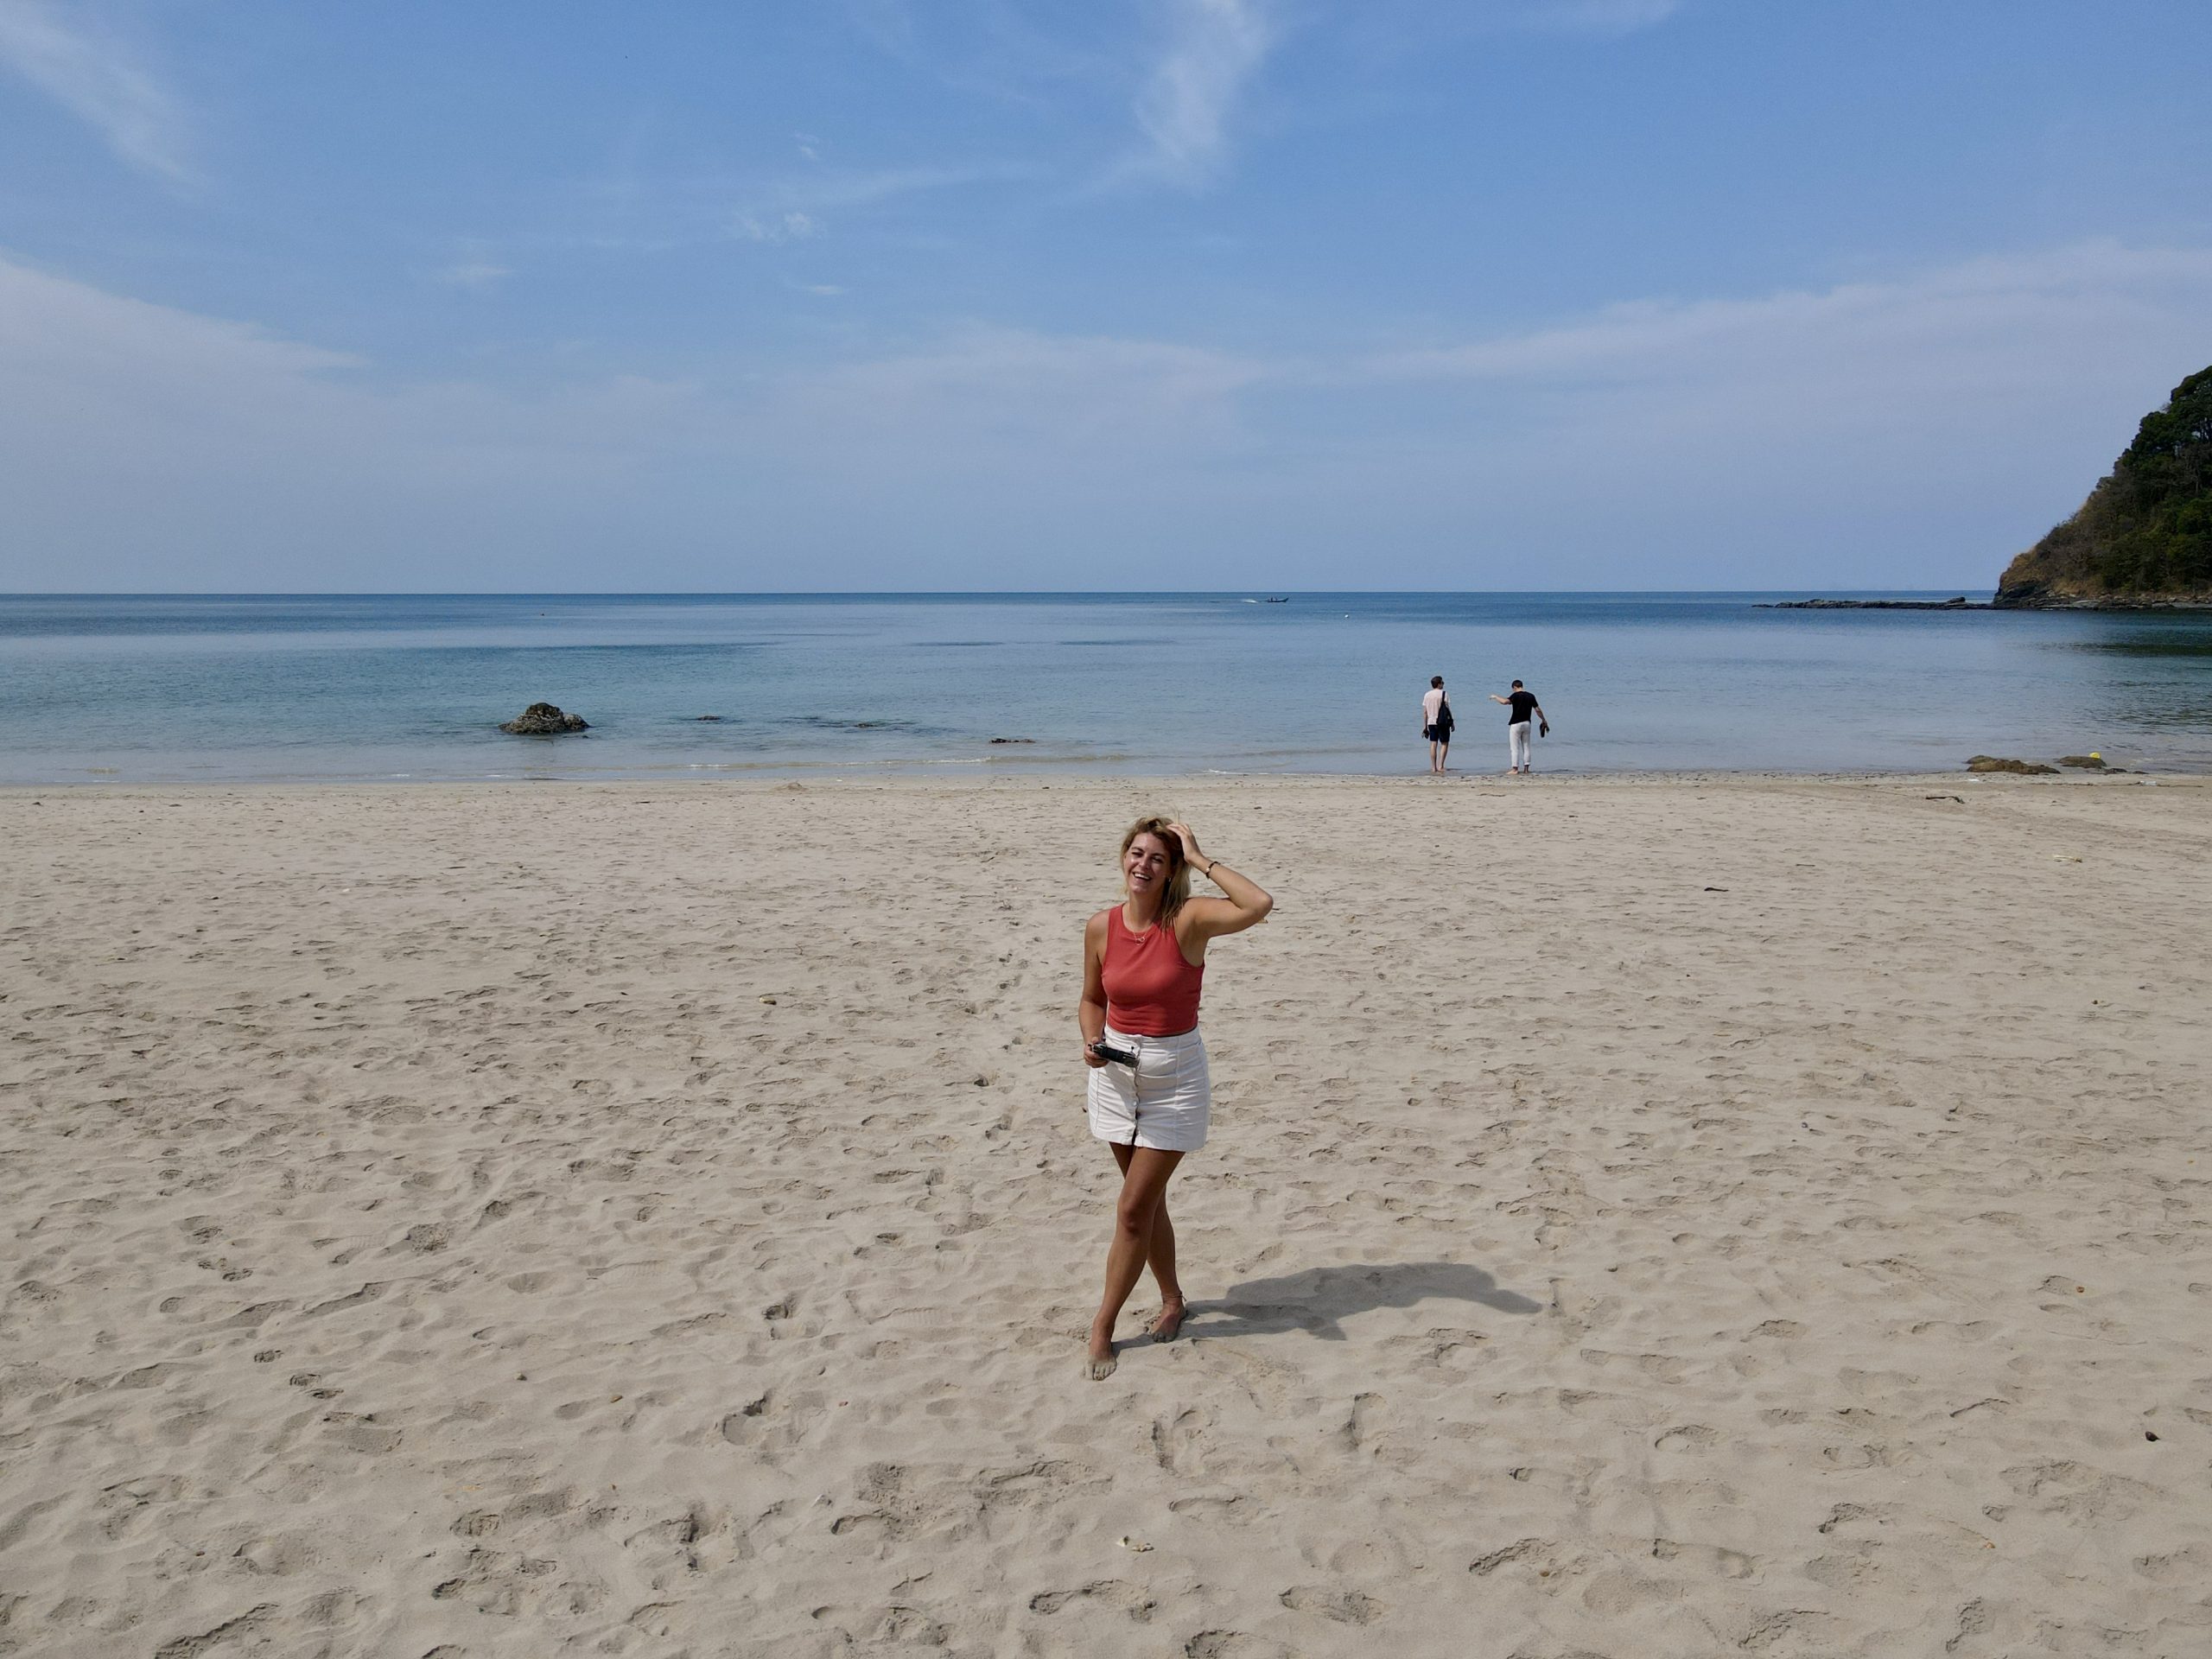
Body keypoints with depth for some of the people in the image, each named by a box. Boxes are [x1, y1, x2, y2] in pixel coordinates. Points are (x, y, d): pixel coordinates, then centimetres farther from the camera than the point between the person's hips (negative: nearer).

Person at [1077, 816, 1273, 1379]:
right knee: (1148, 1201, 17)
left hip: (1175, 1075, -4)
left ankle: (1102, 1327, 12)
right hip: (1116, 1072, 4)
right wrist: (1091, 1041, -11)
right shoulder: (1101, 927, -5)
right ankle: (1172, 1299, 39)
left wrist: (1201, 860, -24)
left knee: (1133, 1209, -3)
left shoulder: (1188, 920, -16)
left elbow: (1260, 905, -33)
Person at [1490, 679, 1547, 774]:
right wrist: (1544, 720, 20)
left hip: (1516, 724, -6)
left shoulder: (1516, 696, -11)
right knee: (1526, 747, 10)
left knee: (1514, 748, -1)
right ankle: (1526, 769, 9)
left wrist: (1495, 697, -12)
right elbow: (1538, 710, 8)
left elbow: (1505, 701, -28)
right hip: (1527, 723, 6)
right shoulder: (1531, 696, 7)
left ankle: (1515, 768, -4)